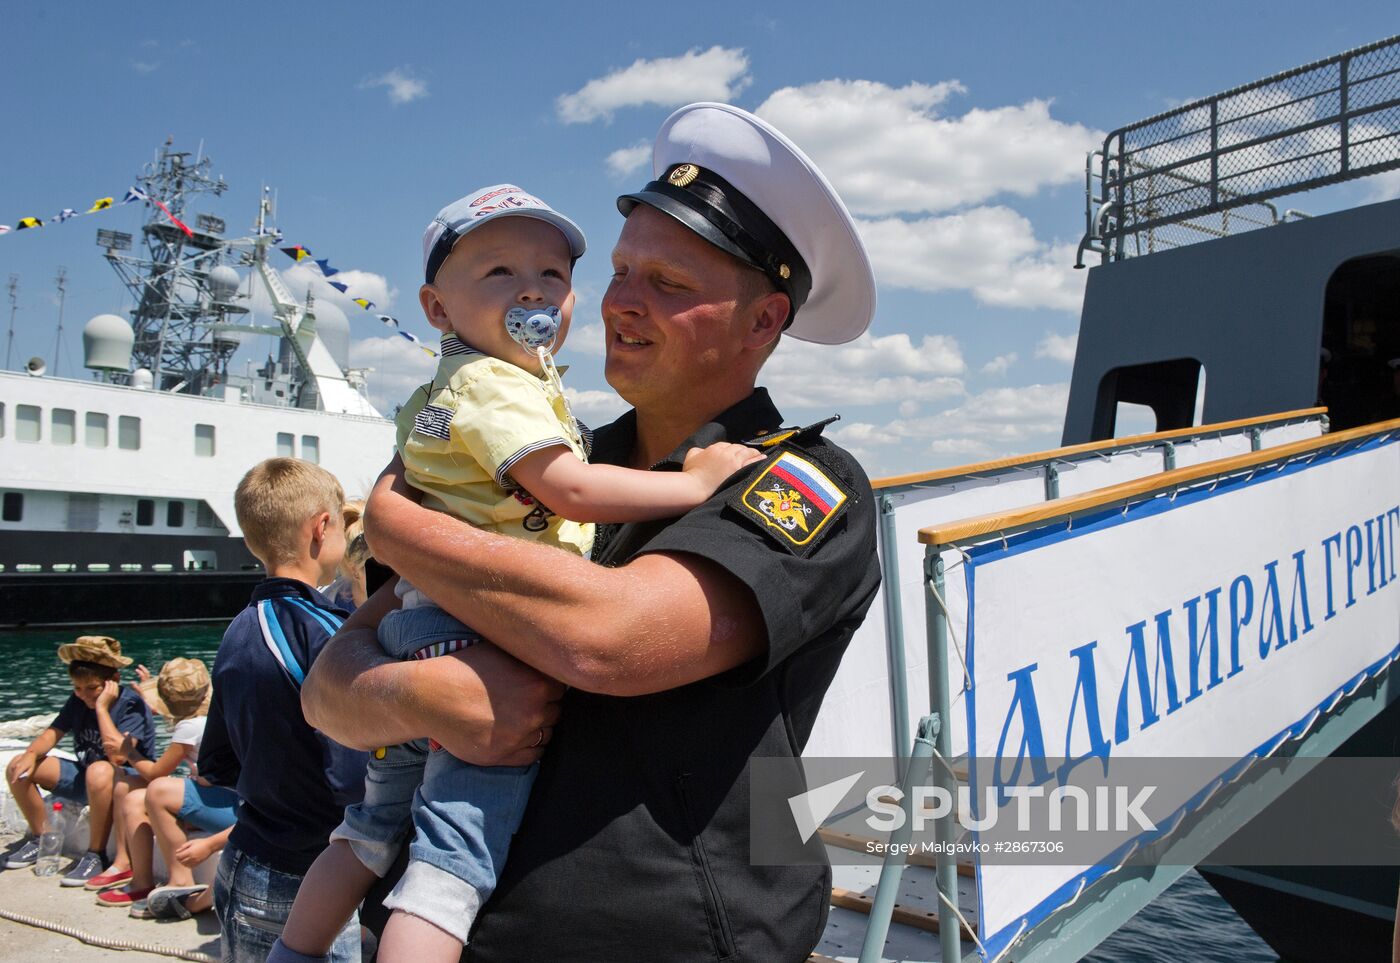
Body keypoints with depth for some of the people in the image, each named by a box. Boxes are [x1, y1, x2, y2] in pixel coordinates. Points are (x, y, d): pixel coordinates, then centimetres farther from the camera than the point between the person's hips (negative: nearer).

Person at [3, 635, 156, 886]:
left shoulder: (132, 705, -20)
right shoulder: (78, 701, 2)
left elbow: (118, 757, -32)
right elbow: (53, 732, 1)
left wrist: (103, 706, -30)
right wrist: (31, 754, -21)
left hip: (131, 779, -8)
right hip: (85, 781, 8)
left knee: (100, 772, -42)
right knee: (18, 768, -3)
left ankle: (96, 854, -24)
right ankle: (40, 838, 15)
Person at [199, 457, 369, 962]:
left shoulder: (237, 632, 4)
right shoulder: (324, 631, -20)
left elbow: (215, 765, 12)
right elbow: (352, 779, -26)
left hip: (239, 877, 8)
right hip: (305, 890, -8)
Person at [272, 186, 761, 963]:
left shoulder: (446, 390, 21)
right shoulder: (493, 384, -12)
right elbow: (569, 490, -22)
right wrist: (696, 482, -16)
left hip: (416, 633, 11)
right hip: (484, 640, -11)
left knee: (373, 830, 25)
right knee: (459, 854, -9)